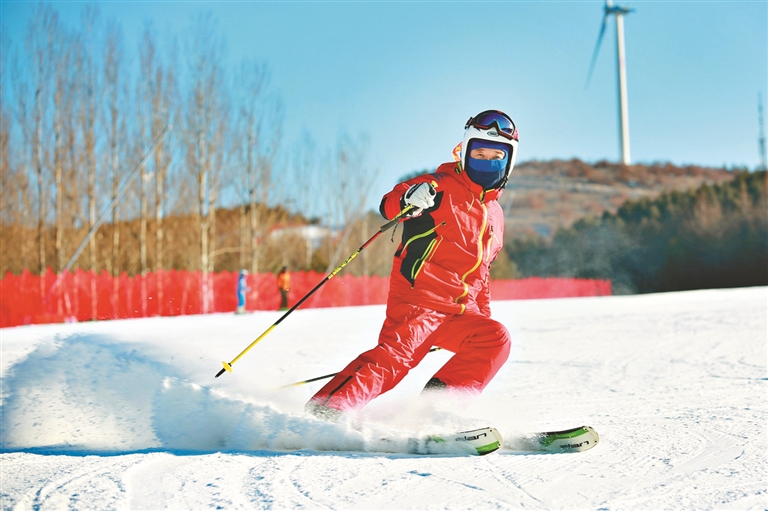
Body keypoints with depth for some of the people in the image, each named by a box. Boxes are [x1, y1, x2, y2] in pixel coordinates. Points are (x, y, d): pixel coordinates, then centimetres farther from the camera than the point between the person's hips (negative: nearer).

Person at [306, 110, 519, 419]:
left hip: (459, 313, 7)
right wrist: (408, 200, -37)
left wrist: (483, 316, 26)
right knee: (395, 355, -23)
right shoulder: (443, 187, 1)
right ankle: (323, 411, -26)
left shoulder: (495, 214, 23)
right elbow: (389, 204, -14)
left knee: (495, 339, -12)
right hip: (418, 300, -7)